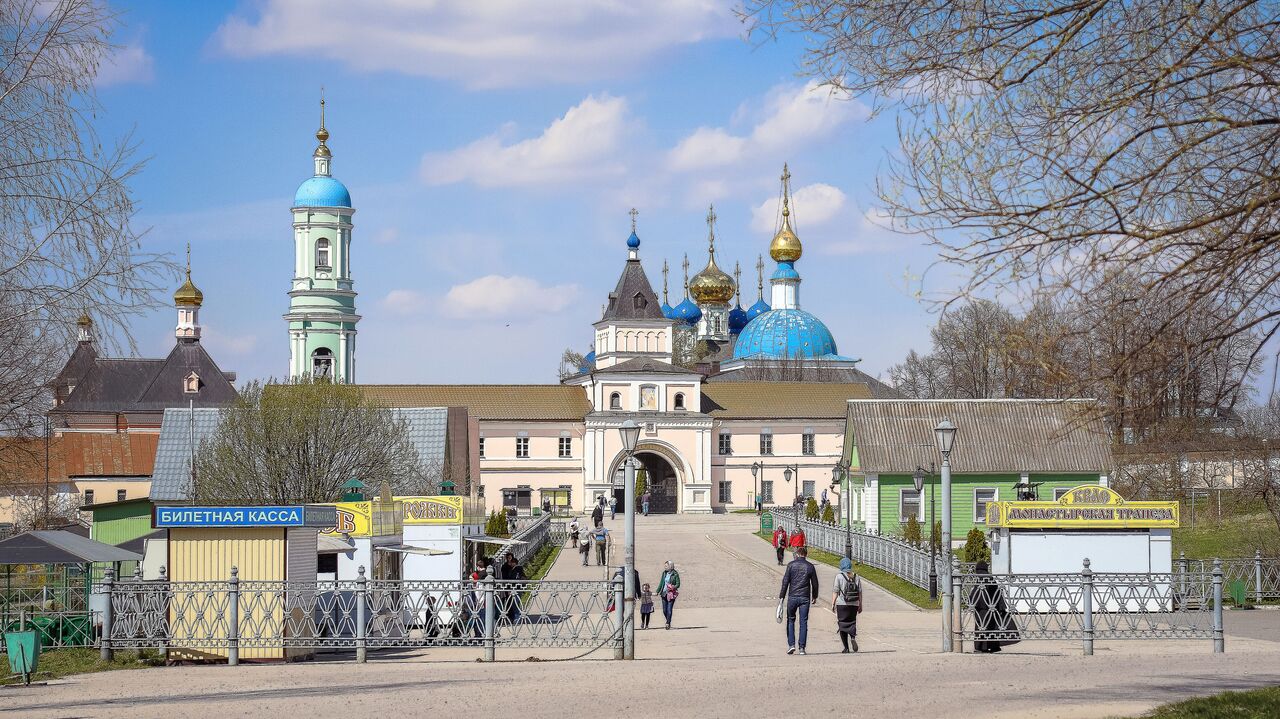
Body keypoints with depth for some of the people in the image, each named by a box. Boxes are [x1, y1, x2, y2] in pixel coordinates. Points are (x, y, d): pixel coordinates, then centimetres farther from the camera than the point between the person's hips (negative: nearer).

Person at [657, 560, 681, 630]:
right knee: (664, 610, 6)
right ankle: (668, 621, 26)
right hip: (664, 593, 5)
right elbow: (661, 583, 14)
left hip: (671, 594, -5)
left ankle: (668, 623, 0)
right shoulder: (664, 573, 8)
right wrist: (657, 592, 11)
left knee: (669, 609, -8)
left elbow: (678, 585, -6)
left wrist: (672, 587, -23)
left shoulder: (675, 574, -6)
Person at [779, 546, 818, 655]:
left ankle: (791, 644, 1)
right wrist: (814, 597, 22)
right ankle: (801, 647, 1)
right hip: (805, 598, 1)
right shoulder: (810, 566, 3)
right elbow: (815, 583, 9)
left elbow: (785, 581, -5)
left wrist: (782, 596, 0)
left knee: (790, 620, 12)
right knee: (803, 622, 4)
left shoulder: (791, 565, -2)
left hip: (792, 597, -1)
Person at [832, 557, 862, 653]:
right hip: (854, 605, 3)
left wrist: (833, 604, -3)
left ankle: (846, 647, 1)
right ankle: (853, 637, -16)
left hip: (842, 604, -3)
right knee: (852, 622, 14)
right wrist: (860, 605, 12)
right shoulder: (856, 577, 5)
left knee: (842, 624, 4)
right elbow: (860, 592, 6)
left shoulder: (839, 576, -6)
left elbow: (836, 592, -8)